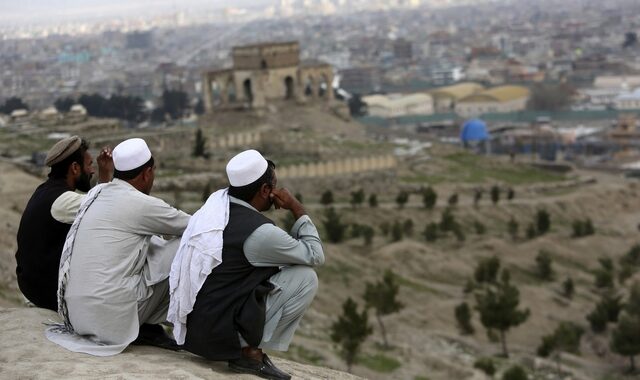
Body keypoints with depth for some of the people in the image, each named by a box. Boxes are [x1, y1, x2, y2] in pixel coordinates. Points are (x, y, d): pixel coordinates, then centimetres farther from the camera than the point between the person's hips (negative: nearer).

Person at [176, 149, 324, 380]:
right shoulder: (259, 232, -18)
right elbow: (316, 255, -4)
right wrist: (297, 209, 2)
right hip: (219, 334, -9)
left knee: (271, 270, 24)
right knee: (306, 278, -6)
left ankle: (244, 345, 13)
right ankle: (250, 351, -2)